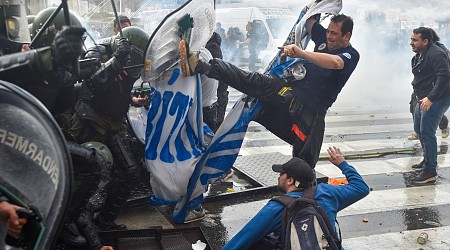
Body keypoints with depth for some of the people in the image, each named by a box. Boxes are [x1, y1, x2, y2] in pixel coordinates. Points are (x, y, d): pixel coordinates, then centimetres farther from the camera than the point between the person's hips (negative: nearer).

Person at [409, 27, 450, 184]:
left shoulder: (436, 54, -18)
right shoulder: (419, 55, 13)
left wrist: (430, 98, -28)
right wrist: (419, 94, 13)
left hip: (436, 99, -11)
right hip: (424, 99, 11)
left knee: (427, 132, -12)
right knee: (418, 129, 20)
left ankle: (430, 171, -5)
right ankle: (428, 160, 38)